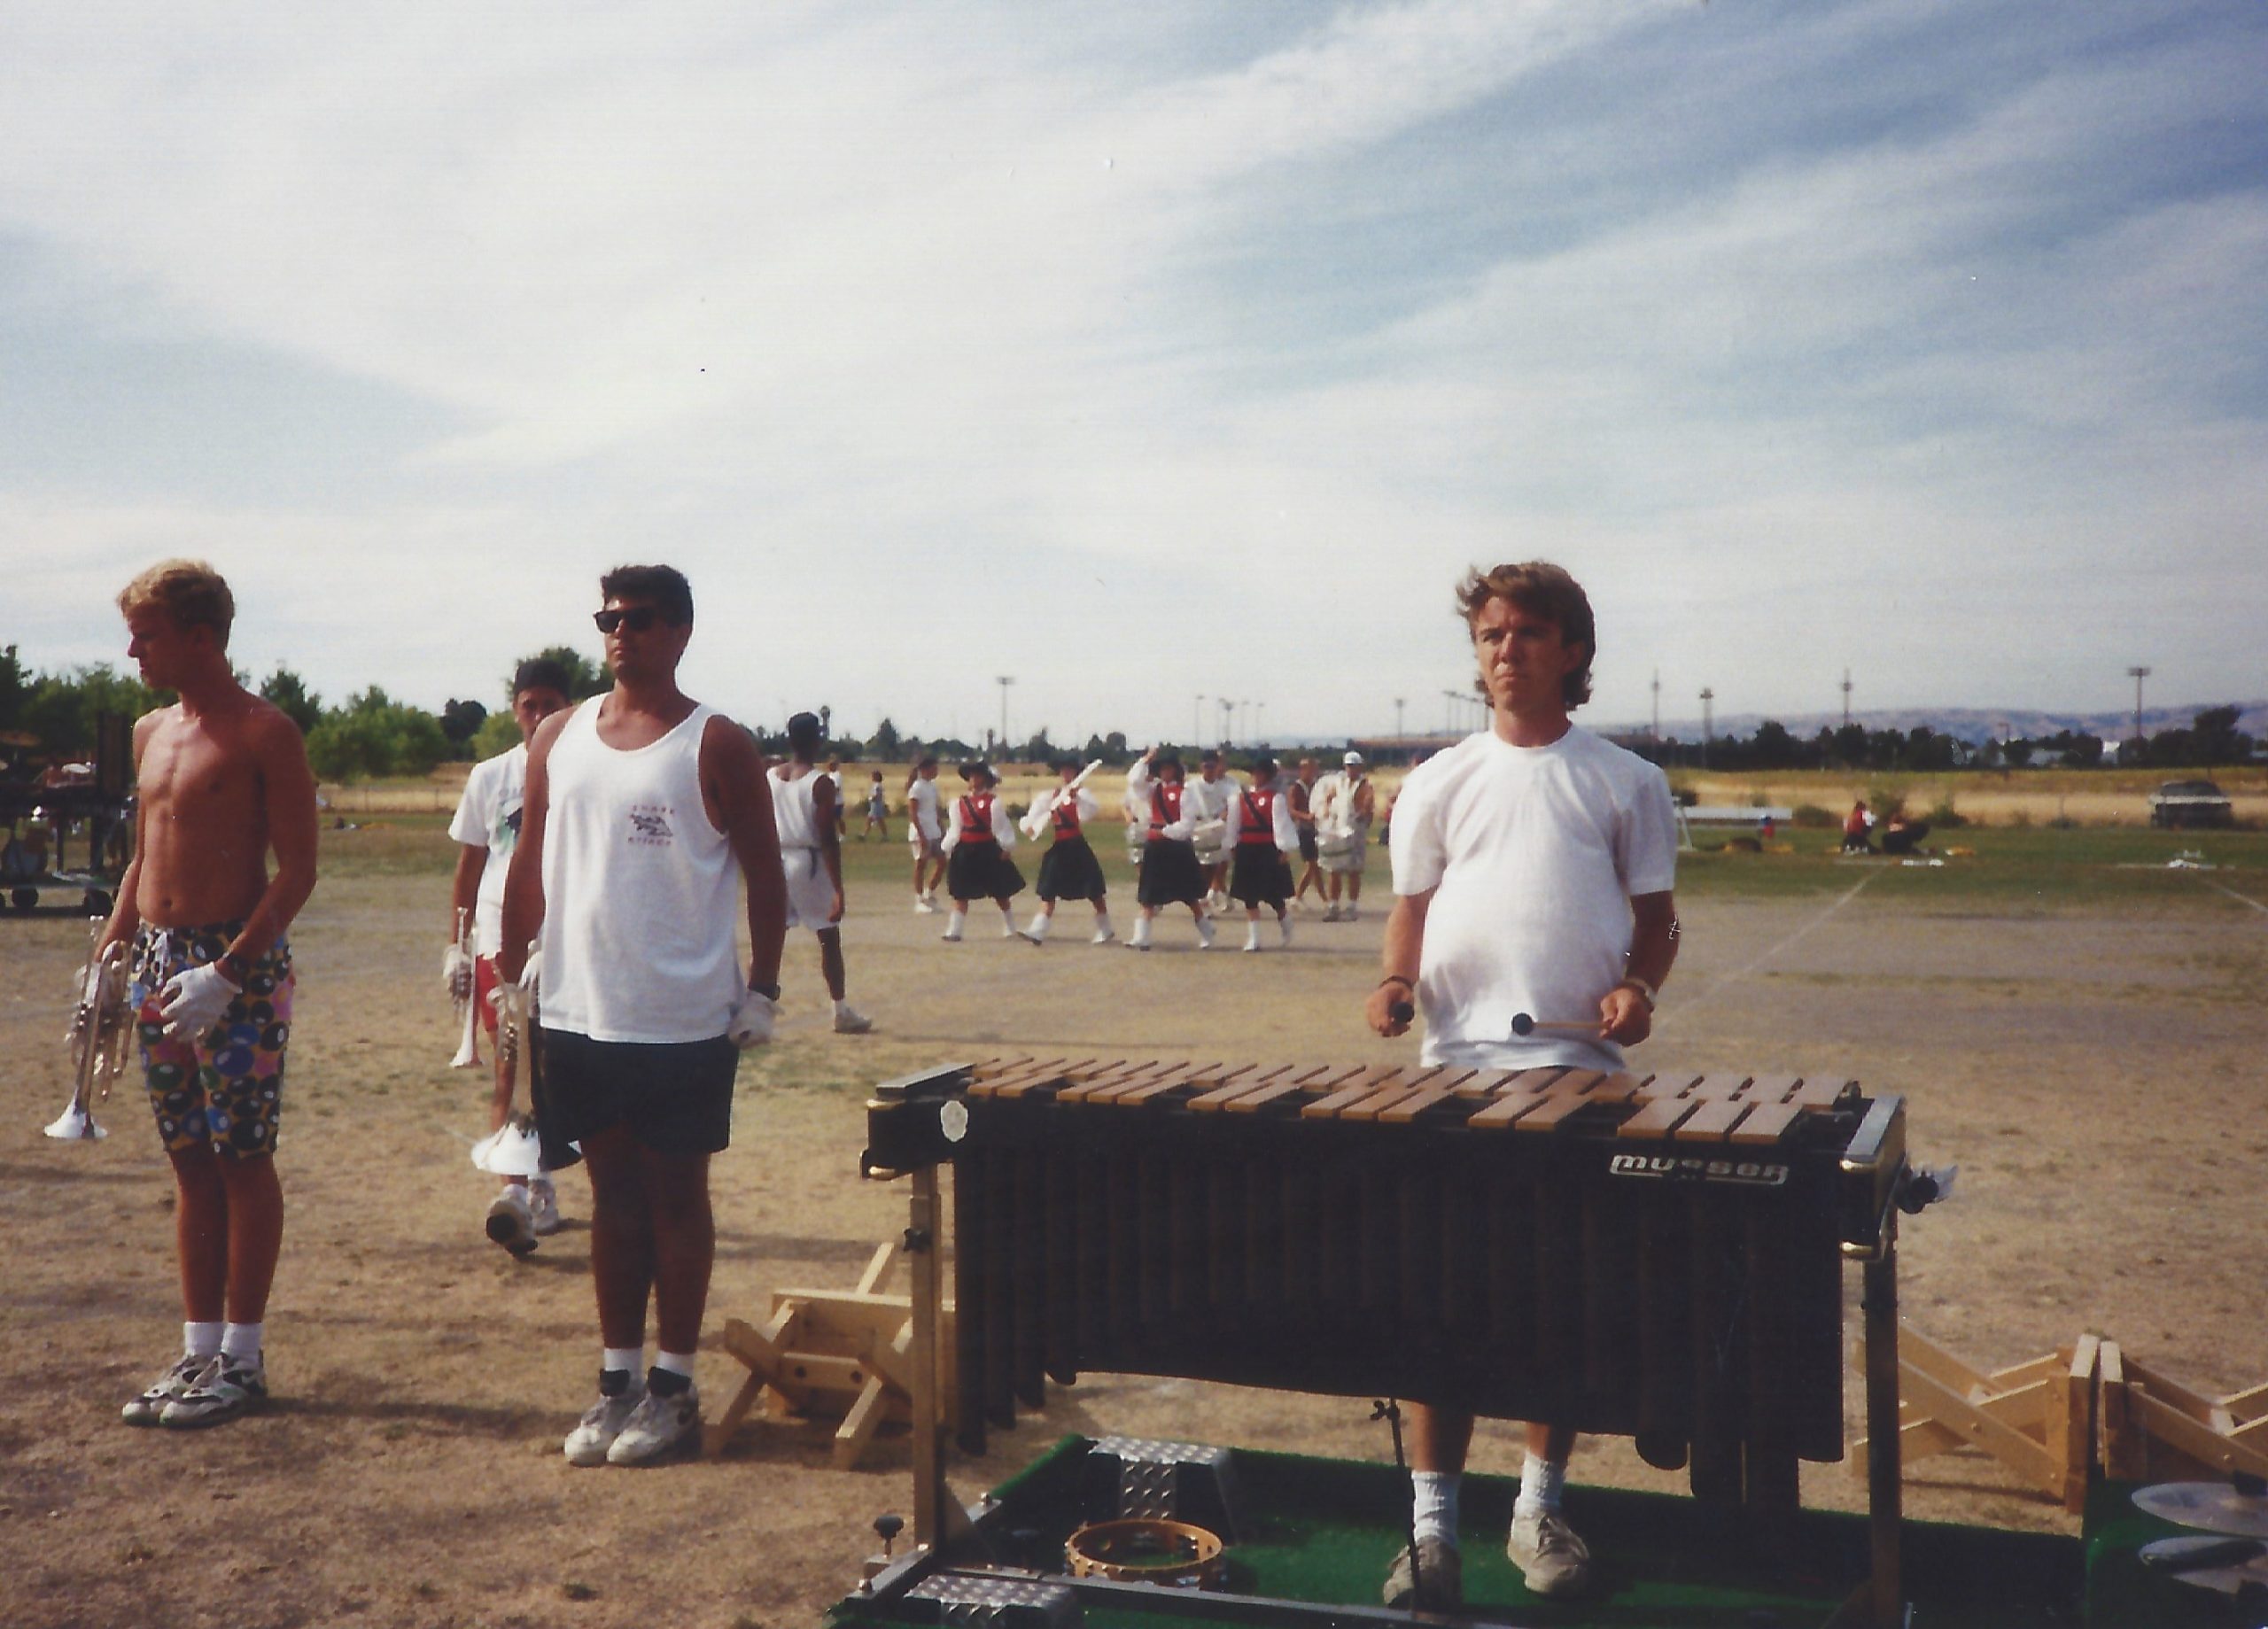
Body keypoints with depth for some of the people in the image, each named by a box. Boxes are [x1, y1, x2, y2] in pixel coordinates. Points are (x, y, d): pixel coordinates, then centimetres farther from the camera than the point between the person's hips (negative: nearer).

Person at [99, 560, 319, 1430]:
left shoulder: (263, 733, -10)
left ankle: (242, 1357, 9)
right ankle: (199, 1348, 20)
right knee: (190, 1162, 11)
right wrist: (111, 950, 12)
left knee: (242, 1161, 0)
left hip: (239, 967, -7)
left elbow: (297, 870, -14)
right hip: (158, 964, 7)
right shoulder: (150, 731, 14)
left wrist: (226, 975, -20)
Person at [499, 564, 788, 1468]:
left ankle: (674, 1386, 15)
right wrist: (511, 966, 8)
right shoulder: (558, 738, 9)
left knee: (675, 1194, 5)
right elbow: (529, 862, 13)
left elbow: (764, 873, -3)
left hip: (683, 1020, -4)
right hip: (578, 1012, 4)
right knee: (612, 1195, 12)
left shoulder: (717, 746, -4)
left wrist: (763, 988, -8)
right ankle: (617, 1377, 22)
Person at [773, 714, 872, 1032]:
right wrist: (838, 890, -14)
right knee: (829, 937, 10)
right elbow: (828, 840, -15)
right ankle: (841, 1012, 17)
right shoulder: (820, 783, -11)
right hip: (808, 863, -4)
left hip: (775, 863, 4)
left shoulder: (768, 778, 3)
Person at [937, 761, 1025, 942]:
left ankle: (1010, 929, 23)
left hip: (988, 851, -2)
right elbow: (955, 829, 9)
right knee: (961, 894, 1)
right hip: (965, 851, 2)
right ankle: (953, 932, 1)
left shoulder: (994, 802, -2)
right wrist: (948, 849, 3)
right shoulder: (959, 802, 8)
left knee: (1000, 893, 9)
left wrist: (1005, 847, -11)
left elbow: (1001, 826, -5)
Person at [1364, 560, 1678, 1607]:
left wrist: (1639, 987, -8)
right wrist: (1397, 980, -5)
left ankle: (1539, 1510, 22)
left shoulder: (1624, 782, 6)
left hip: (1581, 1070, 0)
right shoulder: (1439, 785, 9)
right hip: (1457, 1065, 1)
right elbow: (1412, 905, 13)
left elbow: (1656, 913, 11)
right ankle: (1432, 1525, 9)